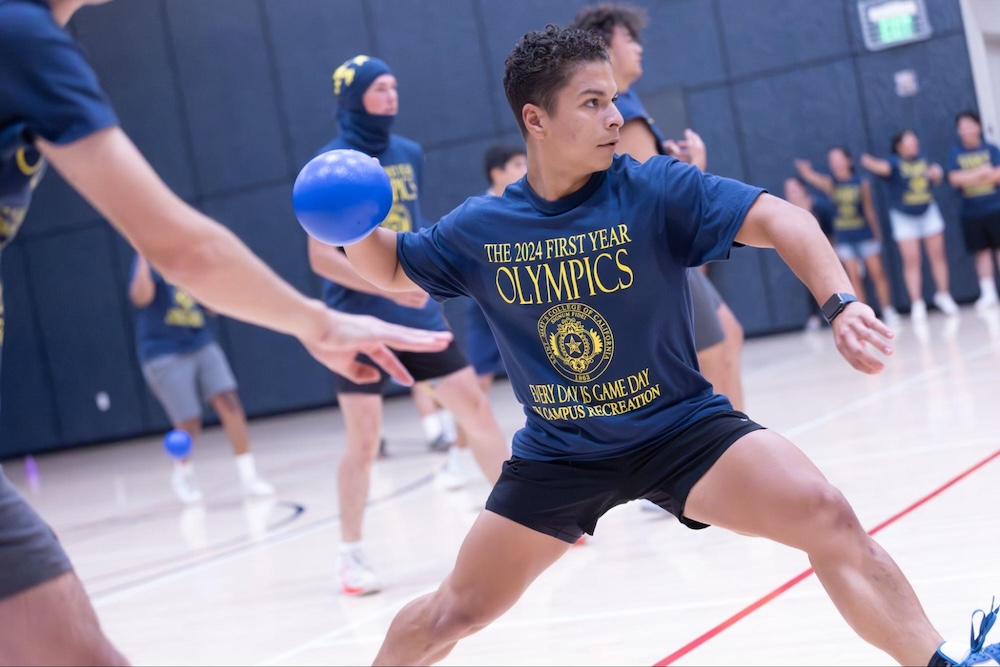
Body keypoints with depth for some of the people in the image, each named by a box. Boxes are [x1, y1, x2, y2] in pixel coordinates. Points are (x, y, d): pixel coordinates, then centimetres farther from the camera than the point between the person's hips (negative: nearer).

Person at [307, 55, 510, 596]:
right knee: (363, 441, -5)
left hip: (418, 312, 6)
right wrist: (387, 285, -23)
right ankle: (351, 556, 10)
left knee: (476, 409, 6)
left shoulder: (409, 154, 8)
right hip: (358, 321, -5)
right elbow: (322, 257, -14)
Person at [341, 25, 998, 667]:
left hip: (683, 427, -2)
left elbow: (777, 219, -27)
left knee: (829, 518, -24)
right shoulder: (480, 228, -7)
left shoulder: (657, 189, -16)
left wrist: (842, 304, -44)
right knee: (455, 613, 6)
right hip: (557, 454, 2)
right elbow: (391, 269, 10)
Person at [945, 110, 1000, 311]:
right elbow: (954, 179, -7)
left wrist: (969, 178, -15)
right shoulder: (955, 153, 5)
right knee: (981, 253, 5)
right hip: (971, 212, 1)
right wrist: (982, 172, -14)